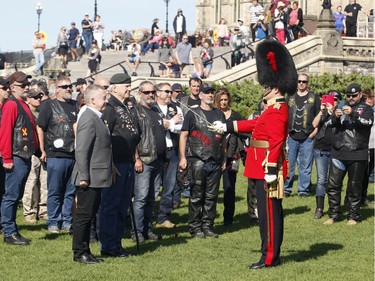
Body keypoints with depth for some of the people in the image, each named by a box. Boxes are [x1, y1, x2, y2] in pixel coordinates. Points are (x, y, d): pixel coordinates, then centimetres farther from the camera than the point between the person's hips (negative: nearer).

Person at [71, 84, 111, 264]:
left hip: (96, 179, 10)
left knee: (88, 215, 14)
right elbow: (81, 150, -22)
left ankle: (85, 252, 20)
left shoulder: (96, 118, 15)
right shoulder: (89, 120, -17)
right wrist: (84, 177, -23)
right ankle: (79, 253, 3)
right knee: (84, 215, -3)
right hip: (89, 179, -10)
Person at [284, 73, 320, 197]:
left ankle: (303, 190, 10)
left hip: (308, 137, -2)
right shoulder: (290, 97, 11)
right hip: (291, 137, 2)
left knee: (305, 165, 3)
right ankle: (286, 189, 10)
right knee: (288, 164, 3)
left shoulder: (314, 98, 5)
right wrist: (285, 132, 4)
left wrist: (314, 132, -6)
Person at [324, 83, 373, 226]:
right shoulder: (341, 108, 16)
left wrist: (353, 114, -29)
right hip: (338, 153, 3)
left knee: (354, 187, 2)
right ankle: (333, 215, 11)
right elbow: (329, 124, 5)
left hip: (357, 155, -3)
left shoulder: (366, 109, 7)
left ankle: (353, 216, 12)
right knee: (333, 185, 1)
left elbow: (368, 122, -13)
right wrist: (335, 116, -17)